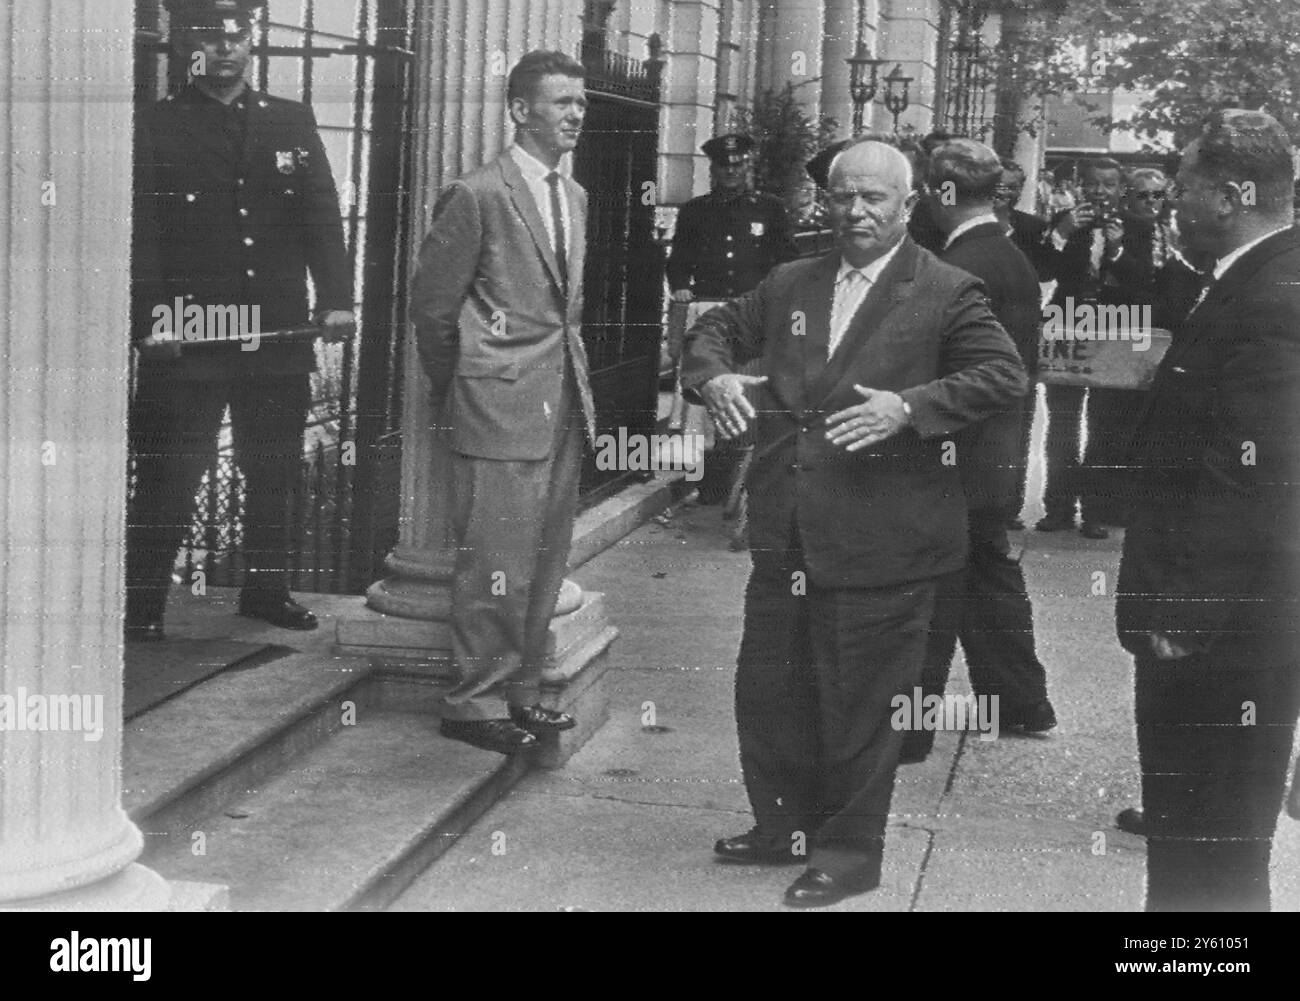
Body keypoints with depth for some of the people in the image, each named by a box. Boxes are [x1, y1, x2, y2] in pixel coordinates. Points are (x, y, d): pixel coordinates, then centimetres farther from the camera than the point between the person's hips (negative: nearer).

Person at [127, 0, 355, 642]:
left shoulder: (292, 124, 12)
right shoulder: (155, 129, 1)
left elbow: (322, 217, 5)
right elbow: (141, 235, -4)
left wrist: (336, 300, -8)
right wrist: (150, 319, -15)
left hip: (278, 336, 4)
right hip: (188, 340, -4)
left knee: (275, 474, 12)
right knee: (168, 478, 0)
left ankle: (267, 589, 26)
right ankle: (142, 605, 9)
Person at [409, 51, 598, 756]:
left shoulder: (574, 196, 14)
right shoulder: (477, 195, -10)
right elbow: (432, 304, -6)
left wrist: (577, 384, 16)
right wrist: (455, 395, 3)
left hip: (563, 406, 8)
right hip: (501, 407, -8)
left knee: (545, 562, 13)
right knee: (497, 564, -3)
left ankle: (521, 691, 24)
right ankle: (475, 703, 9)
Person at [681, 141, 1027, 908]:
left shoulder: (946, 293, -3)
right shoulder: (790, 285, 13)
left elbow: (1005, 375, -12)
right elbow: (716, 329, 21)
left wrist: (911, 407, -23)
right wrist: (715, 375, -2)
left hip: (881, 541, -6)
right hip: (787, 534, 6)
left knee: (860, 702, 4)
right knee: (767, 688, 14)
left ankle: (851, 851, 19)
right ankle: (785, 824, 33)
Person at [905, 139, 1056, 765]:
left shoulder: (959, 268, -21)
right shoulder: (1016, 261, 8)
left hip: (957, 456, -9)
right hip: (1000, 453, 9)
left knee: (932, 598, -1)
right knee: (994, 580, 21)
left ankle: (907, 730, 7)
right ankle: (1022, 704, 32)